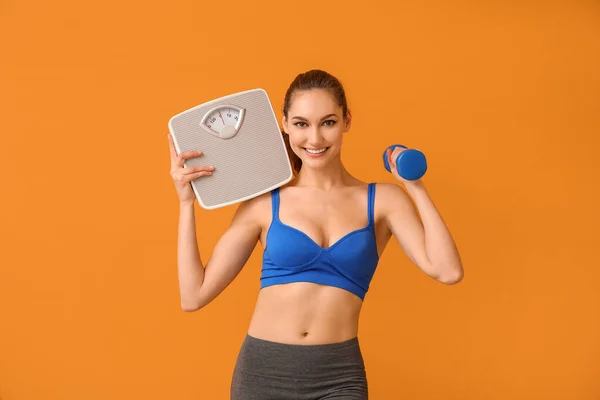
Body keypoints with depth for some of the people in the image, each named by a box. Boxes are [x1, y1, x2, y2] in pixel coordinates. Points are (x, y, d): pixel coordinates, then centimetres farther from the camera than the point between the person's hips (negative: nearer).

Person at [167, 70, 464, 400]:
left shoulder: (381, 200, 2)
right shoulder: (264, 202, 2)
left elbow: (447, 271, -11)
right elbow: (194, 295, 1)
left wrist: (417, 189, -5)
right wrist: (187, 202, -1)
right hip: (262, 371, 0)